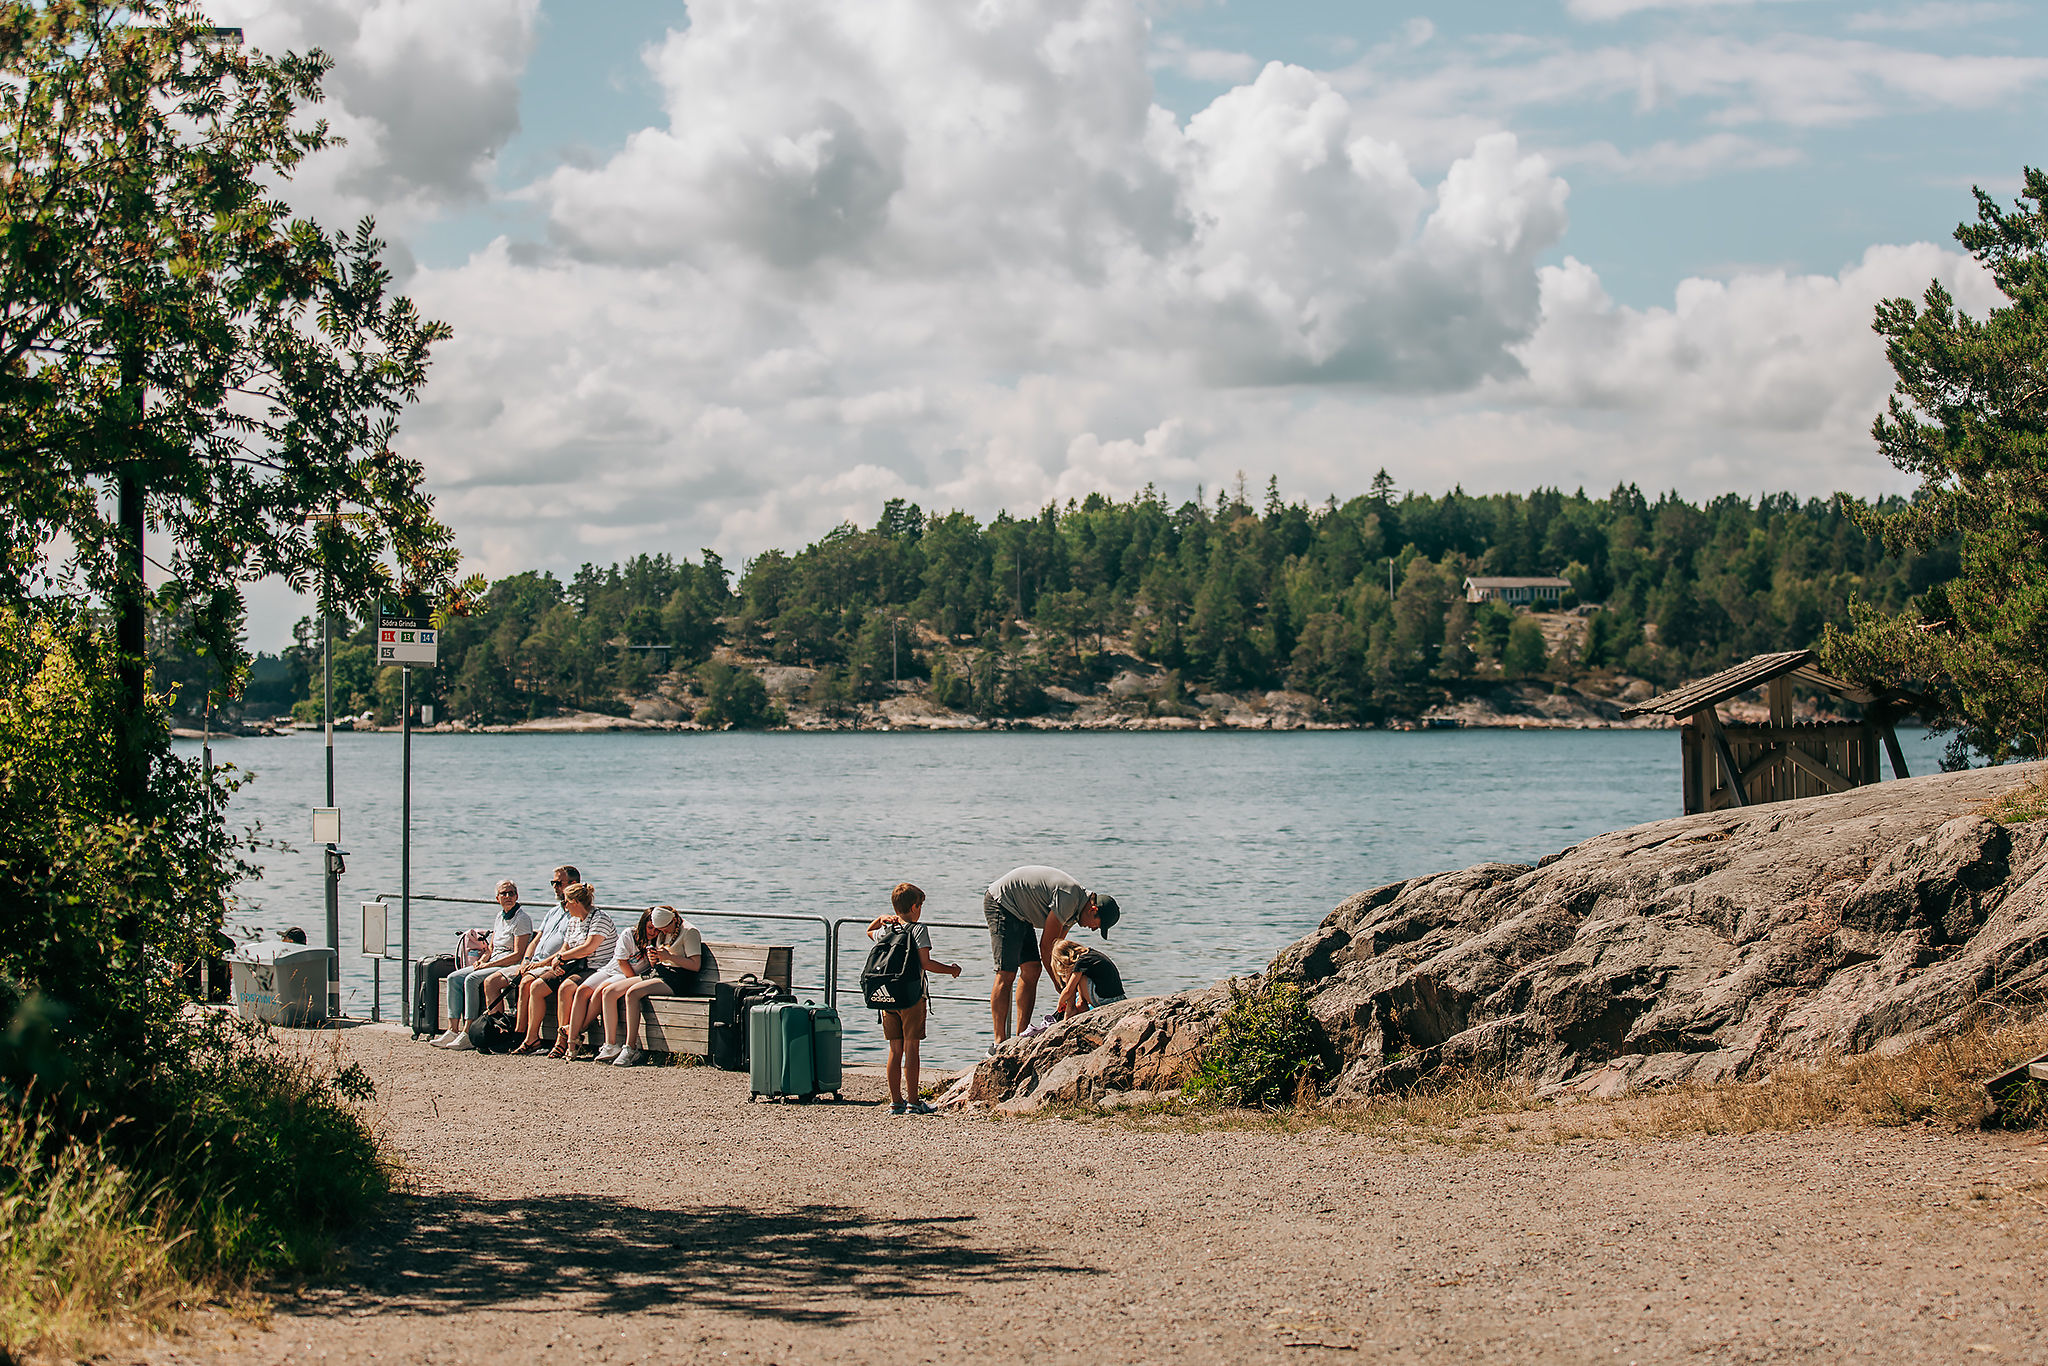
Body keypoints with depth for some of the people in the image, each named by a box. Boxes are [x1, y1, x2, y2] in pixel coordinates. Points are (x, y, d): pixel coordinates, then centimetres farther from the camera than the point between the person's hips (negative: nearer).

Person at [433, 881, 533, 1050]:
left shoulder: (522, 919, -8)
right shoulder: (500, 918, 18)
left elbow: (518, 955, -15)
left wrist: (489, 964, -16)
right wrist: (482, 960, 1)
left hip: (510, 967, -8)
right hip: (493, 963, 8)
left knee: (472, 979, -29)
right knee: (454, 978, -9)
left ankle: (468, 1035, -28)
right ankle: (453, 1031, -14)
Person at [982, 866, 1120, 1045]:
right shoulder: (1068, 898, -24)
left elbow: (1056, 946, 15)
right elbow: (1045, 946, -19)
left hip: (1019, 914, 10)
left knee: (1032, 969, 4)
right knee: (1006, 974, -15)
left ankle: (1021, 1036, 5)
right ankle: (999, 1043, -15)